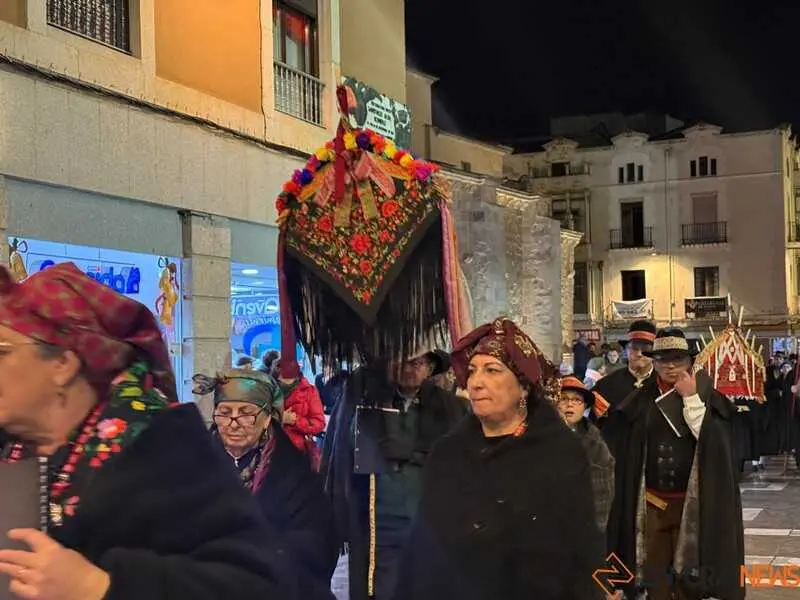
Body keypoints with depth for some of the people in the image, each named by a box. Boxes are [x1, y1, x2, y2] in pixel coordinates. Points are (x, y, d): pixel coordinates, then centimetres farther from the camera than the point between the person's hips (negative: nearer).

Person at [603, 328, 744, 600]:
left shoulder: (705, 395, -2)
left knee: (687, 576, 5)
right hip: (651, 502, 2)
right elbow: (620, 445, 7)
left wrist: (691, 398, -18)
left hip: (692, 501, -2)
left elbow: (708, 437, -16)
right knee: (655, 577, 8)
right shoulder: (642, 398, 4)